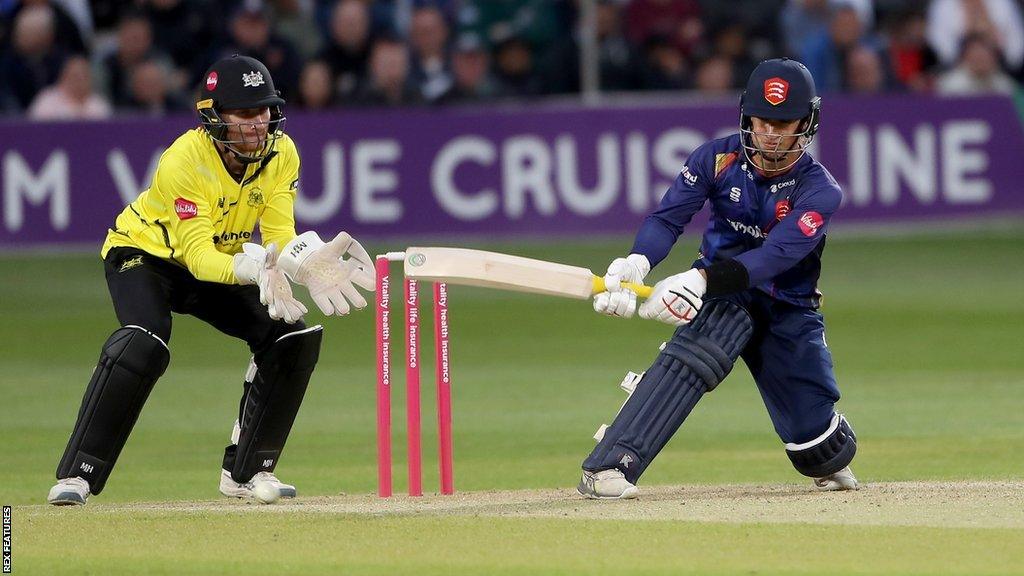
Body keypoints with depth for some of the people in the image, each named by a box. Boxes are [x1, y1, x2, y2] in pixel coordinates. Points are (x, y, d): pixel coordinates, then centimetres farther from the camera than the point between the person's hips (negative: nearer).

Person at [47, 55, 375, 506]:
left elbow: (279, 235, -19)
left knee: (294, 337, -10)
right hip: (143, 252, -6)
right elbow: (198, 256, -37)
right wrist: (253, 270, -56)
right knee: (144, 343, -33)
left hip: (222, 263, 6)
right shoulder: (184, 161, -33)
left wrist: (299, 261, -43)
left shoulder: (281, 153, -16)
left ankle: (247, 470, 2)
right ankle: (76, 474, -26)